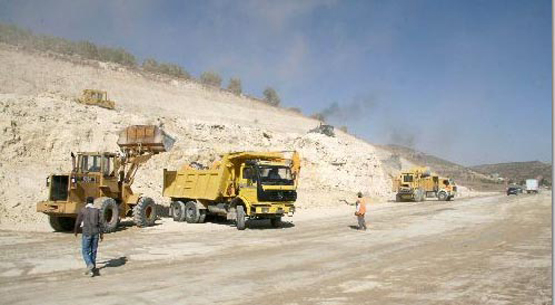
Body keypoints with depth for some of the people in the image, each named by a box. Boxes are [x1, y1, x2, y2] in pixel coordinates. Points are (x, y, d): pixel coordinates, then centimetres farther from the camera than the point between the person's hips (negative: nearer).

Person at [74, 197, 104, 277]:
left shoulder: (82, 210, -4)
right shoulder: (97, 210, 2)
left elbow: (78, 222, 2)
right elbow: (100, 223, 1)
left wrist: (75, 231, 20)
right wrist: (101, 233, 9)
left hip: (87, 233, -3)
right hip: (95, 233, 3)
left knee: (85, 251, 5)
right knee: (93, 251, 13)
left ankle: (90, 265, -16)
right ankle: (93, 268, 19)